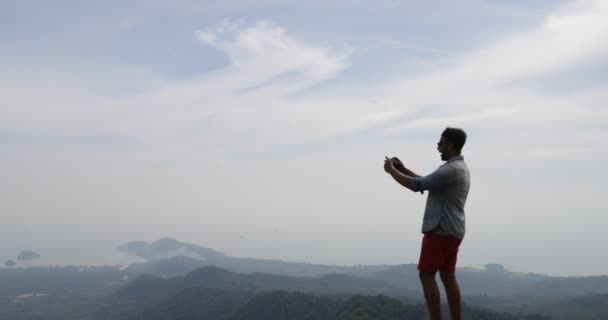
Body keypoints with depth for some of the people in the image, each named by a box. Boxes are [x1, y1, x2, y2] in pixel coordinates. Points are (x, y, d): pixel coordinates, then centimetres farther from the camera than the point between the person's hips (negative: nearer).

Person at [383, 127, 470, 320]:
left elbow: (418, 185, -20)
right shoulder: (459, 168, 17)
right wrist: (404, 170, 18)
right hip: (451, 231, 10)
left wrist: (392, 171, -8)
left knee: (427, 275, -6)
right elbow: (428, 182, 24)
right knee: (448, 277, 11)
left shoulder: (451, 170, -17)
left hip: (440, 230, -10)